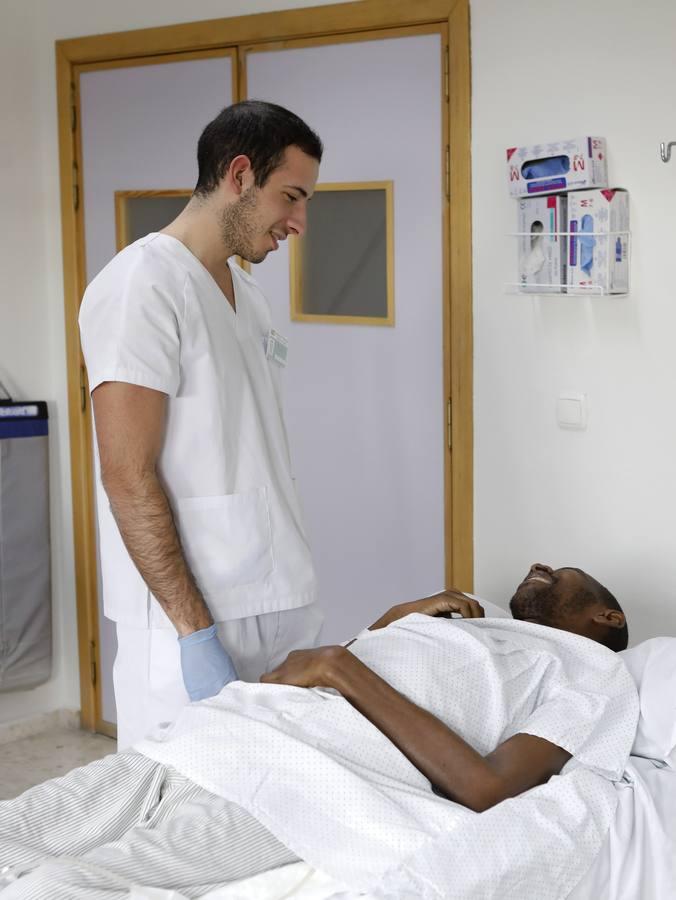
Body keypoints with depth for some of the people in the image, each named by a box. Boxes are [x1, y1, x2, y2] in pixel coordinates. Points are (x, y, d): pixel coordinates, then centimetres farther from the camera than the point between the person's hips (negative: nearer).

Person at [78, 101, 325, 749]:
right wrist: (195, 633, -19)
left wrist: (295, 597, 17)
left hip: (283, 604, 8)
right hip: (193, 620, -8)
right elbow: (128, 476, -17)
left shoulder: (245, 289, 16)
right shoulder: (143, 284, -12)